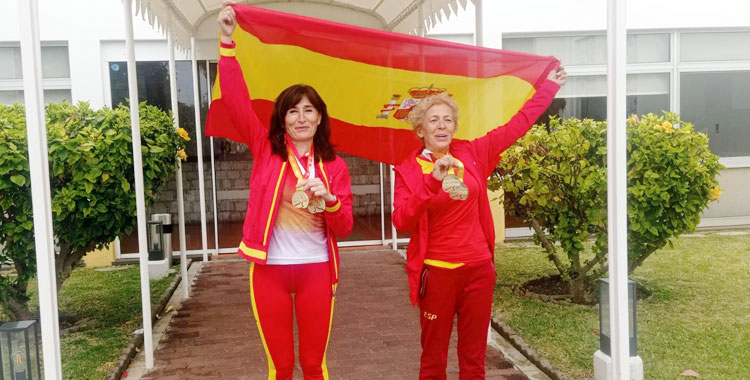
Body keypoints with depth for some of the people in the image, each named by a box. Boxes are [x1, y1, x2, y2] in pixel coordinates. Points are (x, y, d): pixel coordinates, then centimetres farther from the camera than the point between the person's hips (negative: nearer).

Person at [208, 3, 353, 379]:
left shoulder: (334, 165, 3)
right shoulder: (265, 149, 1)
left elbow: (344, 227, 1)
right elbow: (236, 99, -9)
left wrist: (329, 199, -19)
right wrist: (227, 40, -16)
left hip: (316, 270, 1)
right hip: (269, 269, -1)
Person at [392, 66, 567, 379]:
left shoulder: (472, 154, 3)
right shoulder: (408, 170, -5)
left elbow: (517, 125, 11)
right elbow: (401, 221, -18)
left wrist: (549, 86, 16)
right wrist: (432, 182, -28)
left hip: (478, 270, 3)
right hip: (437, 273, -3)